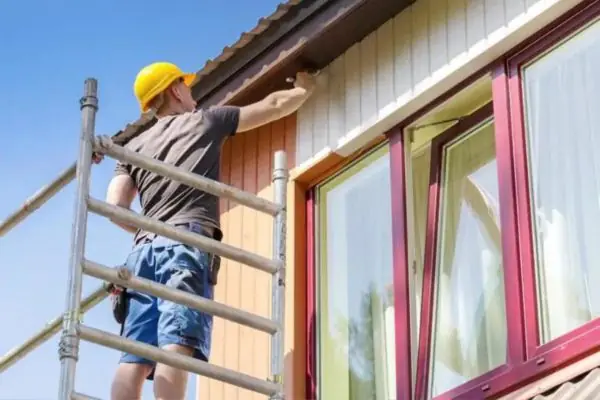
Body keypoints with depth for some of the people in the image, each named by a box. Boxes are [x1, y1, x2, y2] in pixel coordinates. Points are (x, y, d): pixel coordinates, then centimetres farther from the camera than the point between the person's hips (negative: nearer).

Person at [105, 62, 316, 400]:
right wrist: (305, 88, 44)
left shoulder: (134, 146, 25)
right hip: (187, 244, -4)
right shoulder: (205, 121, 18)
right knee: (176, 345, -21)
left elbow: (115, 207, 11)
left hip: (145, 248, 4)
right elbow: (274, 106, 26)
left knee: (135, 354, -7)